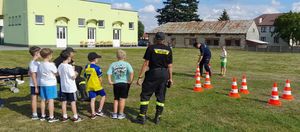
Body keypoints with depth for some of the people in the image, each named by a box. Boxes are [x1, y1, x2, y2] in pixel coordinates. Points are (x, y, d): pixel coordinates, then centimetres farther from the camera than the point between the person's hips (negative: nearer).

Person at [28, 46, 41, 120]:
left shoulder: (36, 62, 10)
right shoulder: (34, 63, -18)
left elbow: (30, 73, 19)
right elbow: (33, 76, -20)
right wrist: (36, 86, -19)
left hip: (36, 84, 9)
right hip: (35, 84, -9)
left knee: (35, 99, 15)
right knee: (34, 99, 0)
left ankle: (35, 114, 26)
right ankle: (34, 115, 9)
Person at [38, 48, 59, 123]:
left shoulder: (40, 65, 6)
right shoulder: (51, 65, -15)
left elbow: (39, 75, 12)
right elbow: (56, 73, -5)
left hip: (42, 84, 7)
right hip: (50, 84, -7)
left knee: (43, 100, 13)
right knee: (51, 100, -2)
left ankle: (43, 116, 23)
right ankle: (51, 117, 1)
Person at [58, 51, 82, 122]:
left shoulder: (60, 66, 3)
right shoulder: (69, 66, -19)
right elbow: (73, 77, -18)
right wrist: (75, 73, 3)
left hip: (63, 87, 6)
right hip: (71, 87, -6)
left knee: (64, 102, 11)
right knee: (73, 102, 3)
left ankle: (64, 117, 19)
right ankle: (75, 117, 11)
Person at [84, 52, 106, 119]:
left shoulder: (86, 67, 7)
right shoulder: (97, 67, -13)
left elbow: (85, 77, 12)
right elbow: (100, 78, -11)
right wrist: (101, 84, 5)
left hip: (89, 86, 6)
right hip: (97, 86, -6)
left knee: (92, 99, 9)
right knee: (103, 96, 13)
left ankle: (93, 114, 10)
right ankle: (99, 111, 10)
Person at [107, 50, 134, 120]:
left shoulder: (113, 64, 2)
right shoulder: (127, 64, -5)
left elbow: (109, 74, -6)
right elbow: (131, 72, -18)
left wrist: (110, 81, -1)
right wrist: (130, 81, -11)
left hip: (116, 83, 3)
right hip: (125, 83, -2)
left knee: (116, 99, 15)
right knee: (122, 99, 5)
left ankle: (115, 113, 18)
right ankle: (121, 114, 11)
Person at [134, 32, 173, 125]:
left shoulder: (151, 48, -4)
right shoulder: (168, 50, 5)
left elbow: (146, 64, -8)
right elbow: (169, 66, 5)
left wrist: (140, 77, -5)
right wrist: (170, 78, 14)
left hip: (153, 73, -3)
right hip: (164, 74, 4)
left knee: (145, 95, 6)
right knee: (161, 96, 12)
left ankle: (142, 117, 7)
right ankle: (157, 118, 19)